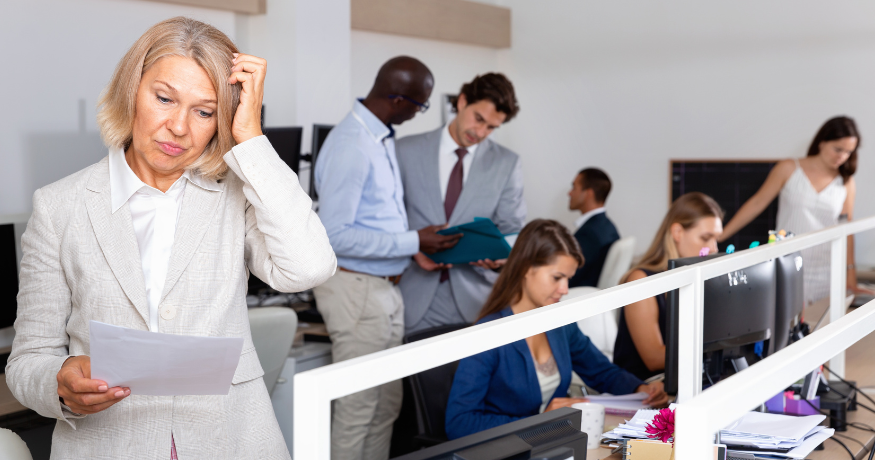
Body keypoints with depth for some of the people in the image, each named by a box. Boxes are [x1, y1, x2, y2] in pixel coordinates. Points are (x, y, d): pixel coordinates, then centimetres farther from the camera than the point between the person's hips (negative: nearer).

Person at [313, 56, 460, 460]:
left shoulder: (382, 138, 10)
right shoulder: (350, 146, -21)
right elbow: (335, 235, -24)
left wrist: (416, 247, 9)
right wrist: (412, 242, -20)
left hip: (385, 287, 10)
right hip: (357, 289, -10)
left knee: (387, 404, 17)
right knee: (358, 407, -1)